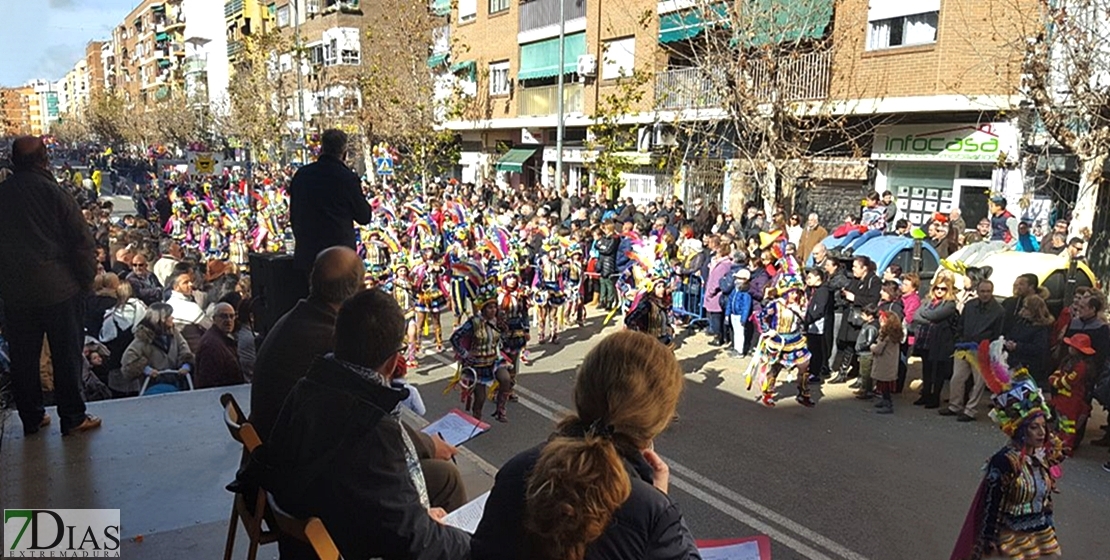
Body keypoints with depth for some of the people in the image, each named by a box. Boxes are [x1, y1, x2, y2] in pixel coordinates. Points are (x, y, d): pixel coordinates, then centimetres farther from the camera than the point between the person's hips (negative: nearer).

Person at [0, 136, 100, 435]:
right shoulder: (53, 192, -9)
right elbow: (82, 241, -12)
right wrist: (86, 280, -1)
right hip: (58, 288, -4)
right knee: (66, 354, 5)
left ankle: (31, 417, 23)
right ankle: (72, 417, 11)